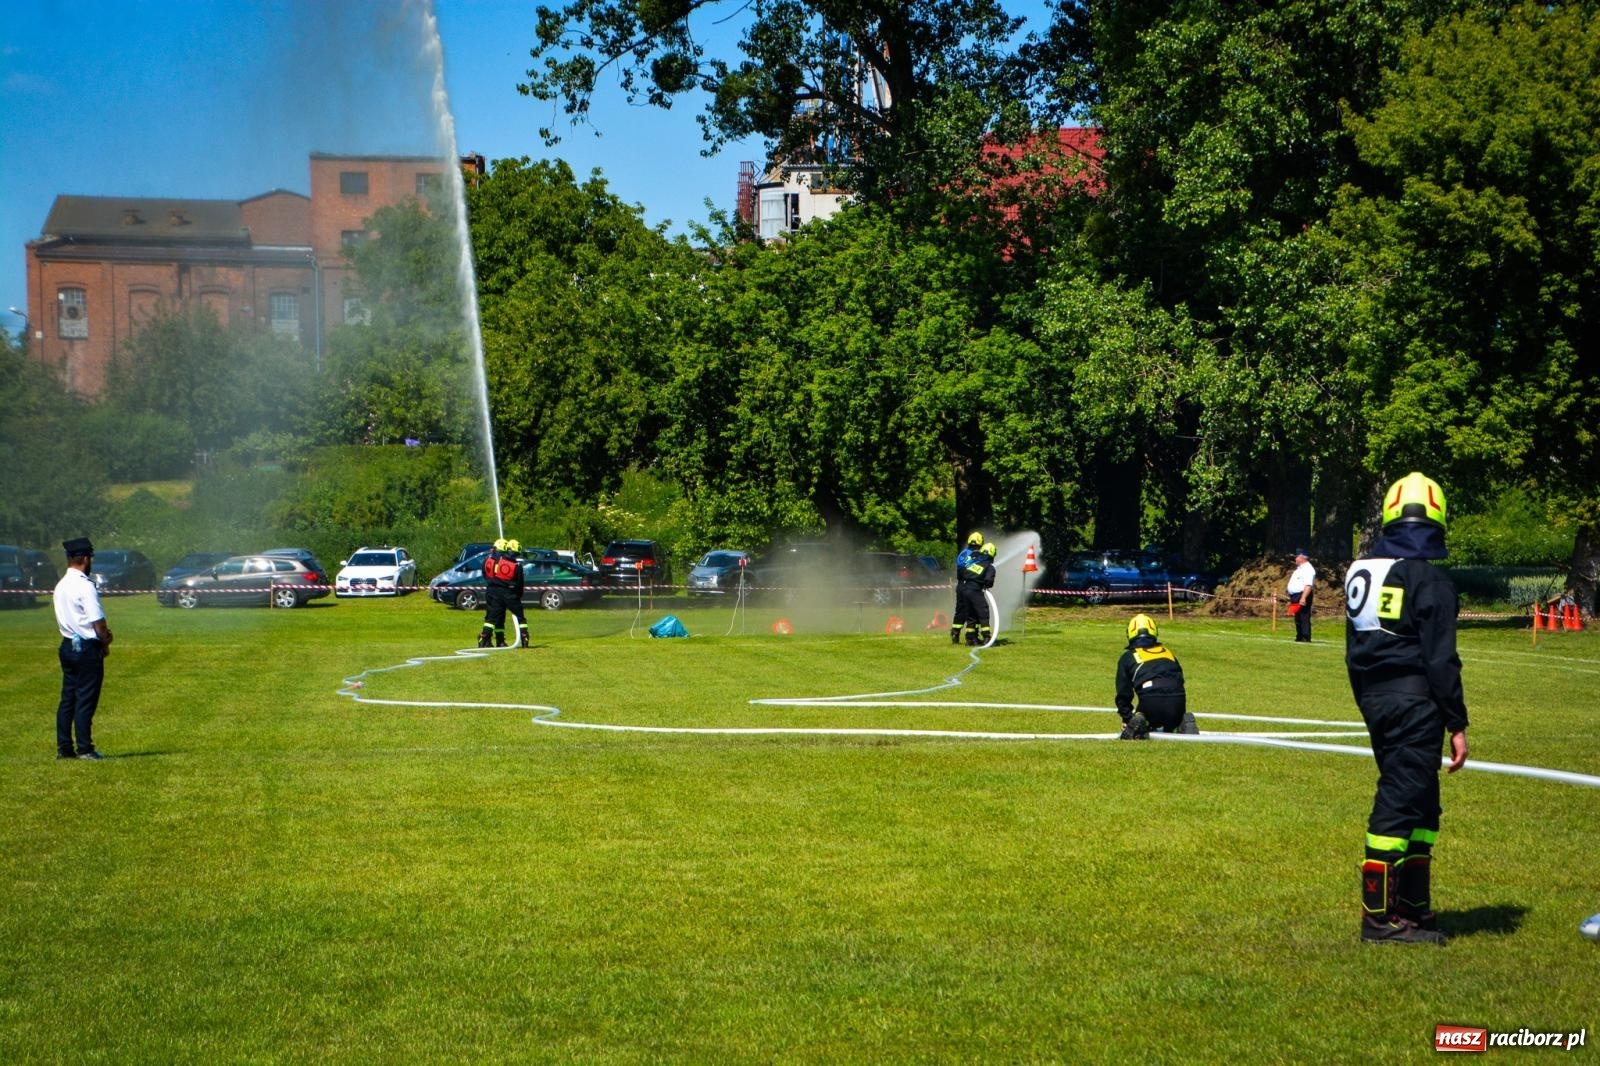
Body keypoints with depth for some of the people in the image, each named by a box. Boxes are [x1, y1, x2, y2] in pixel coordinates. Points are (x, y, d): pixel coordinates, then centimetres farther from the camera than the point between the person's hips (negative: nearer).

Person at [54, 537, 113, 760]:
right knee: (86, 700, -3)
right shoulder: (85, 586, -16)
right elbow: (98, 621, -18)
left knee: (67, 698, 11)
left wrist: (101, 634, 8)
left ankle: (64, 748, 13)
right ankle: (85, 749, -1)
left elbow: (62, 620, 14)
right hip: (87, 648, -8)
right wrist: (105, 643, 0)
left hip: (68, 646, 8)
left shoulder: (61, 586, 10)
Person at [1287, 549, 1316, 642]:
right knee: (1297, 618, 12)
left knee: (1304, 617, -12)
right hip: (1295, 596, 11)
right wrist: (1291, 599, 25)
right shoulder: (1299, 569, 22)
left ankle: (1306, 638, -15)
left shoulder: (1308, 569, -12)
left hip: (1303, 596, -11)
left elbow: (1308, 585, -22)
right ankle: (1299, 637, 17)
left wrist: (1303, 598, -30)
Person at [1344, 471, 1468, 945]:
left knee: (1421, 804, 17)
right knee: (1401, 803, -4)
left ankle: (1414, 908, 21)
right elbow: (1441, 659, -13)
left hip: (1374, 698, 8)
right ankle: (1379, 917, -2)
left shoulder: (1360, 572, 11)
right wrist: (1457, 724, -8)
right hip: (1414, 701, -8)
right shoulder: (1429, 581, -12)